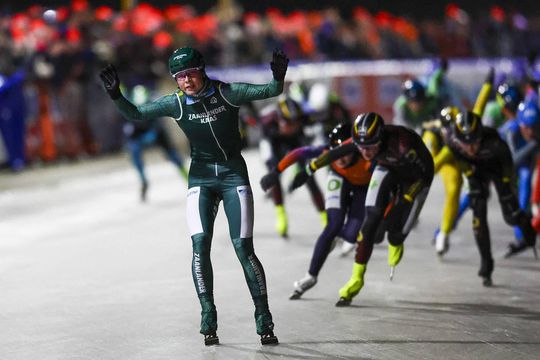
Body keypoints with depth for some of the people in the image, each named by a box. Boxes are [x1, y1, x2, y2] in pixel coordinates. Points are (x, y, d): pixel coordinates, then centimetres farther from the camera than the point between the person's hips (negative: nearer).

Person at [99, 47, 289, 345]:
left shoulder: (226, 93, -13)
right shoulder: (175, 104, -6)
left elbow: (270, 92, -17)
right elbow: (136, 114, -5)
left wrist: (278, 78, -39)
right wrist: (116, 96, -22)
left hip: (234, 174, -2)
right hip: (200, 177, 2)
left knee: (243, 249, -7)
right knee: (200, 245, -15)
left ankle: (264, 320, 3)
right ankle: (208, 318, -7)